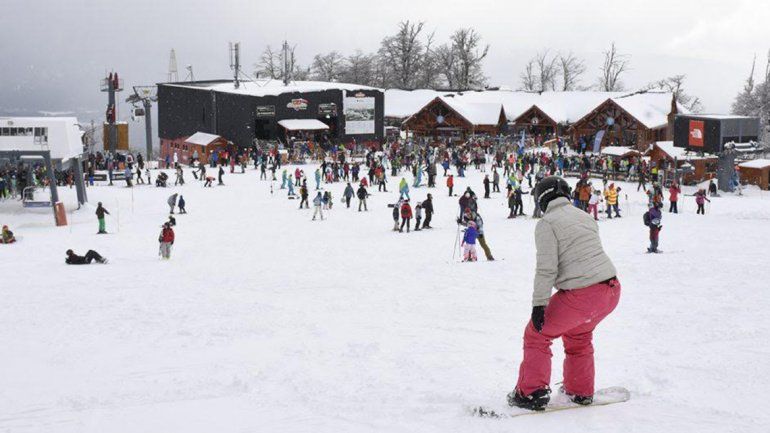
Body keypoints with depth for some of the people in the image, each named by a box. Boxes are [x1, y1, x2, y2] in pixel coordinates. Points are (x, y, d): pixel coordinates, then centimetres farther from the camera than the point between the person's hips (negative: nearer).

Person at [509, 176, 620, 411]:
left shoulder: (546, 224, -6)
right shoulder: (585, 217, 16)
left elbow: (546, 268, -14)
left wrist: (538, 305, -13)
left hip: (581, 295, -8)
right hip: (612, 289, 8)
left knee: (537, 334, 9)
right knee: (577, 335, 31)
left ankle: (532, 393, 6)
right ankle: (581, 392, 37)